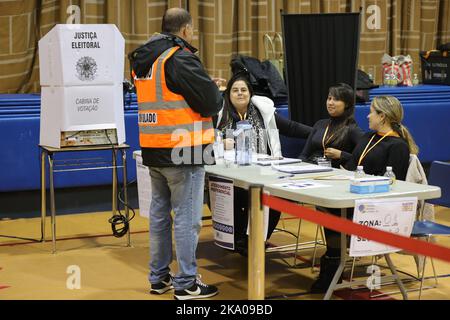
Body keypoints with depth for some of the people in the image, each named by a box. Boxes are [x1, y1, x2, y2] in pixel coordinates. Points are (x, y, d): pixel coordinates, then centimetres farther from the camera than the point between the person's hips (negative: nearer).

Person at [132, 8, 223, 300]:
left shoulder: (144, 60, 12)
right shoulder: (180, 58, -15)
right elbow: (212, 102, -17)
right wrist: (218, 96, 7)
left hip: (154, 150, 9)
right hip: (183, 152, -8)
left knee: (160, 213, 15)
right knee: (187, 218, -2)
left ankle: (159, 277, 24)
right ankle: (186, 284, 3)